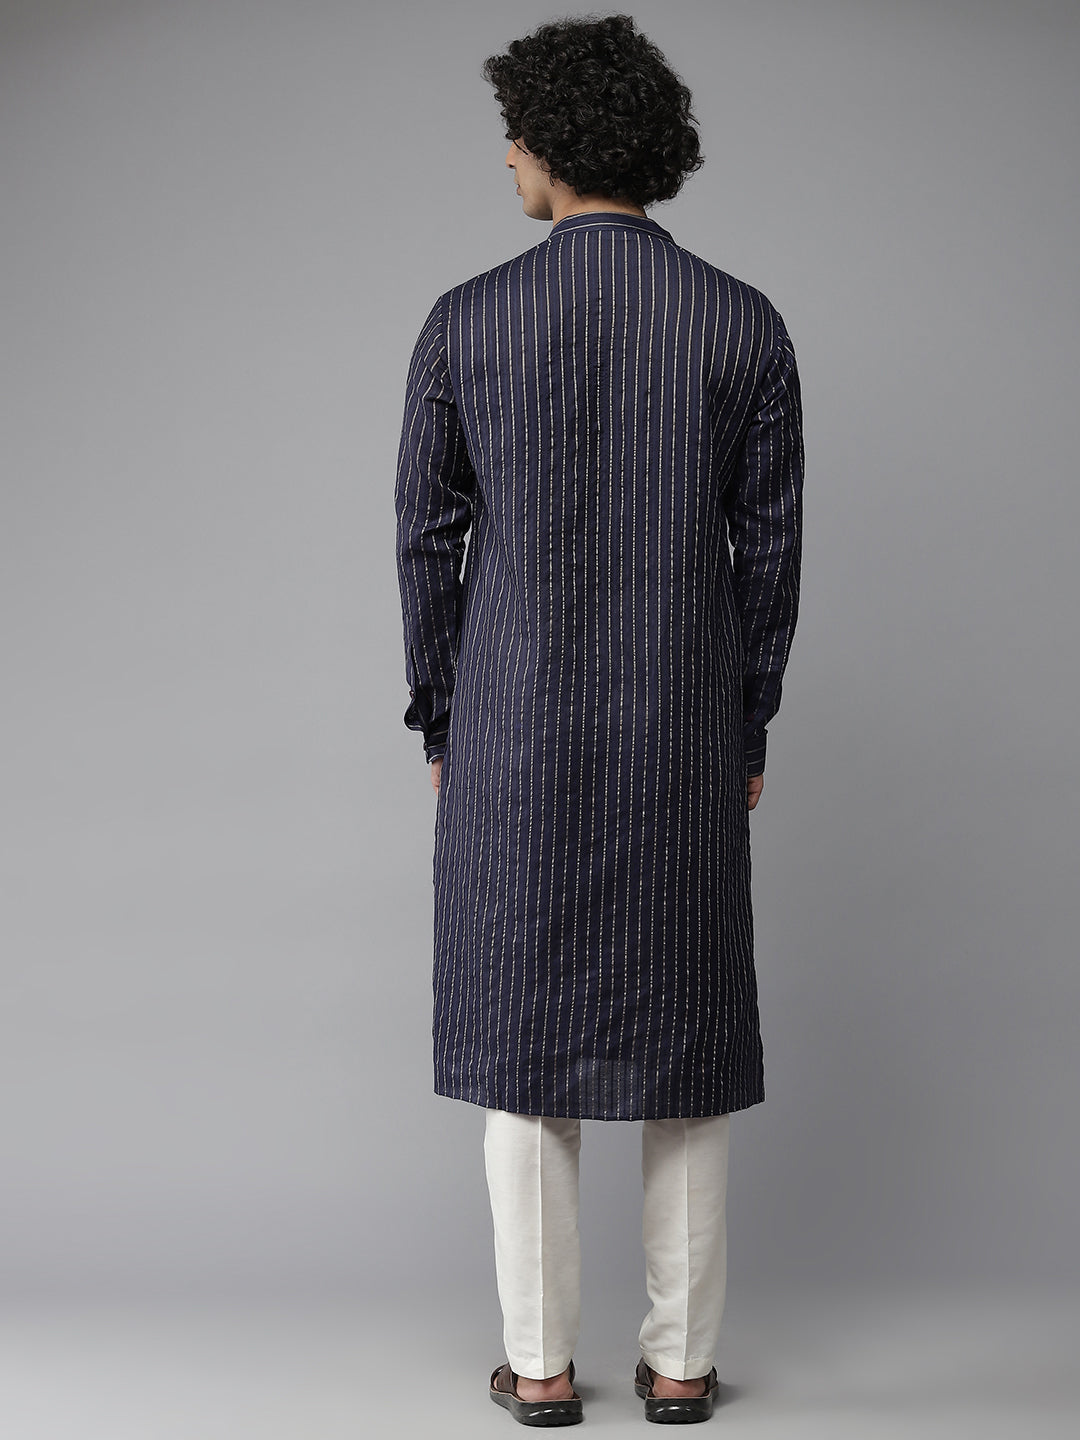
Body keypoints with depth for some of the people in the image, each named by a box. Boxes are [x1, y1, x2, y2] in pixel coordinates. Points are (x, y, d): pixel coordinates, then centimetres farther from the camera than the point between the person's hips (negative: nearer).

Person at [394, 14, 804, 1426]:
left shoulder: (466, 321, -5)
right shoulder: (747, 324, -3)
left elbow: (426, 542, -1)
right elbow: (771, 552, 0)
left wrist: (440, 726, 11)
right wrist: (749, 733, 11)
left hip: (513, 743, 0)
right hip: (686, 750, 1)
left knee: (523, 1045, 9)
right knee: (686, 1046, 10)